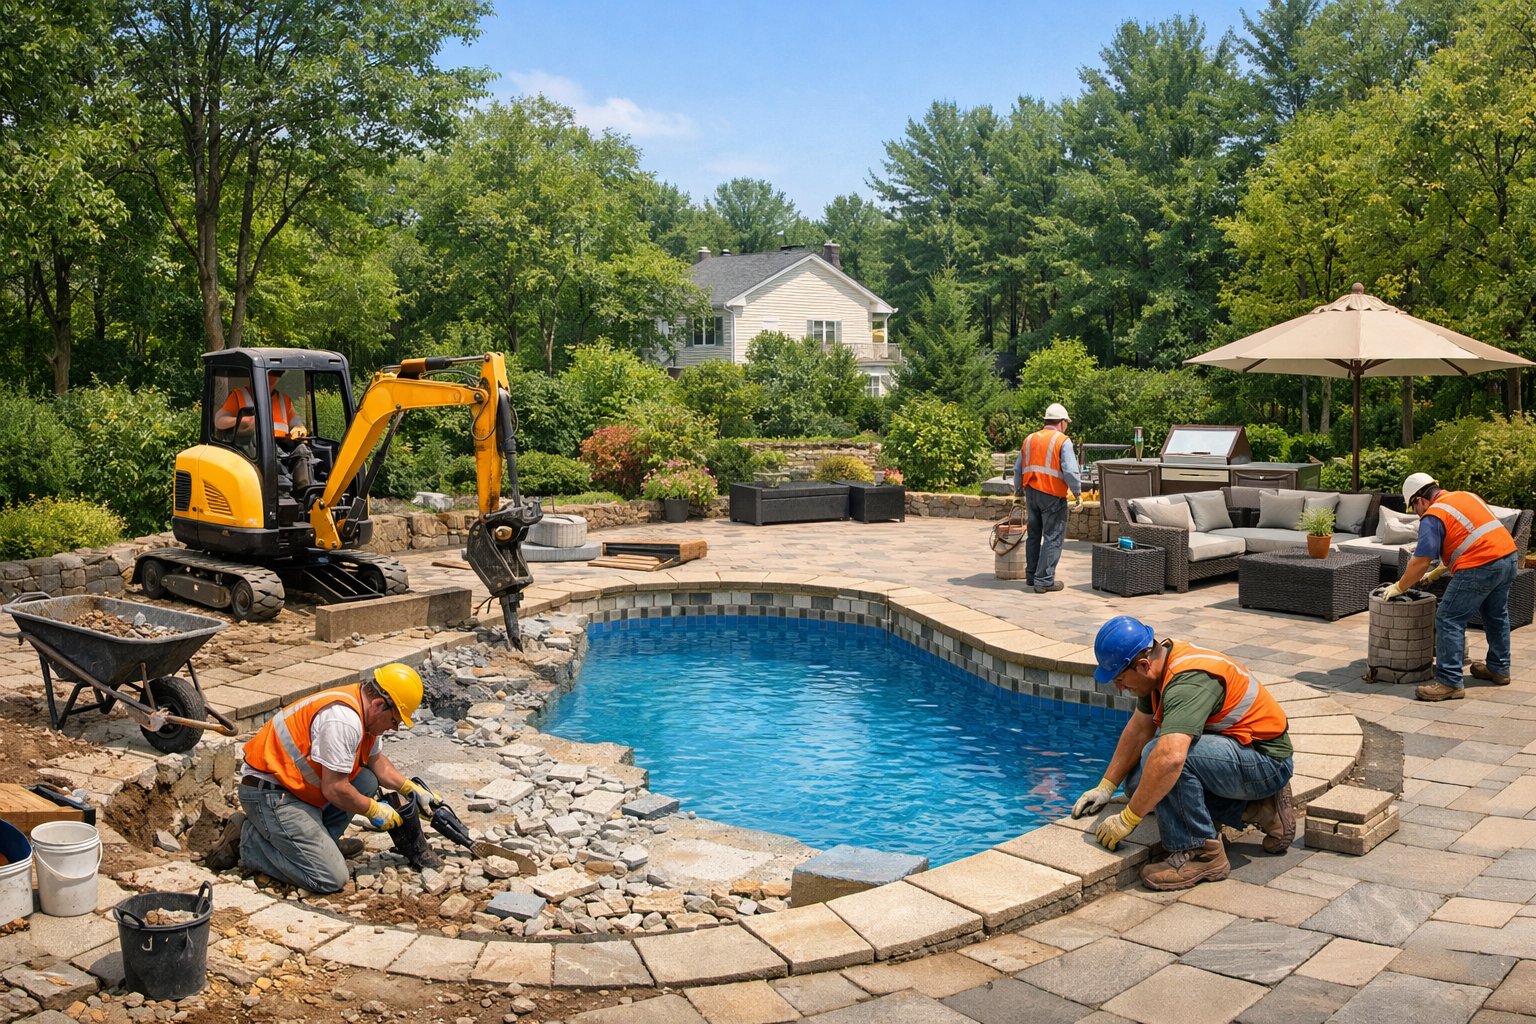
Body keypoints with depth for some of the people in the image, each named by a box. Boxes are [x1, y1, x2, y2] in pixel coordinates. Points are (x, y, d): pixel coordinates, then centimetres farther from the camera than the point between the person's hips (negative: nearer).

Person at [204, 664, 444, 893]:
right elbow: (334, 789, -22)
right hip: (269, 794, -10)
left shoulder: (365, 712, 4)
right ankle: (247, 841, -3)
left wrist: (411, 788, 9)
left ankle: (318, 842, 10)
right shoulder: (343, 720, -26)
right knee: (331, 878, -15)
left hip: (296, 785, 10)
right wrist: (374, 810, -7)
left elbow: (376, 761, 20)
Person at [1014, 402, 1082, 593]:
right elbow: (1070, 471, -15)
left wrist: (1019, 491, 26)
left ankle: (1031, 576, 24)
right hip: (1053, 495, -6)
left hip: (1031, 493, 6)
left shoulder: (1029, 439, 11)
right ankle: (1044, 580, -4)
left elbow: (1018, 469, 14)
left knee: (1034, 535, 18)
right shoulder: (1062, 441, -7)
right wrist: (1078, 494, -5)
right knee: (1053, 538, -1)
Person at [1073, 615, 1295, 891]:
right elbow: (1139, 729, 10)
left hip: (1267, 760, -10)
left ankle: (1200, 853, -14)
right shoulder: (1161, 661, -1)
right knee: (1140, 780, 4)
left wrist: (1128, 819, -33)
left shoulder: (1189, 681, -30)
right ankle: (1259, 810, 10)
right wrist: (1106, 787, 8)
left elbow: (1170, 757, -42)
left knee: (1158, 756, -30)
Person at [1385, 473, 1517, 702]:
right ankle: (1499, 669, 41)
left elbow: (1420, 563, -8)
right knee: (1496, 615, 26)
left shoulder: (1433, 516, -4)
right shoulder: (1467, 496, 20)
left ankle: (1450, 683, -6)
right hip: (1509, 556, 9)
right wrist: (1438, 572, 31)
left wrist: (1398, 587, 6)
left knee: (1448, 621, -4)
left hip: (1480, 568, -9)